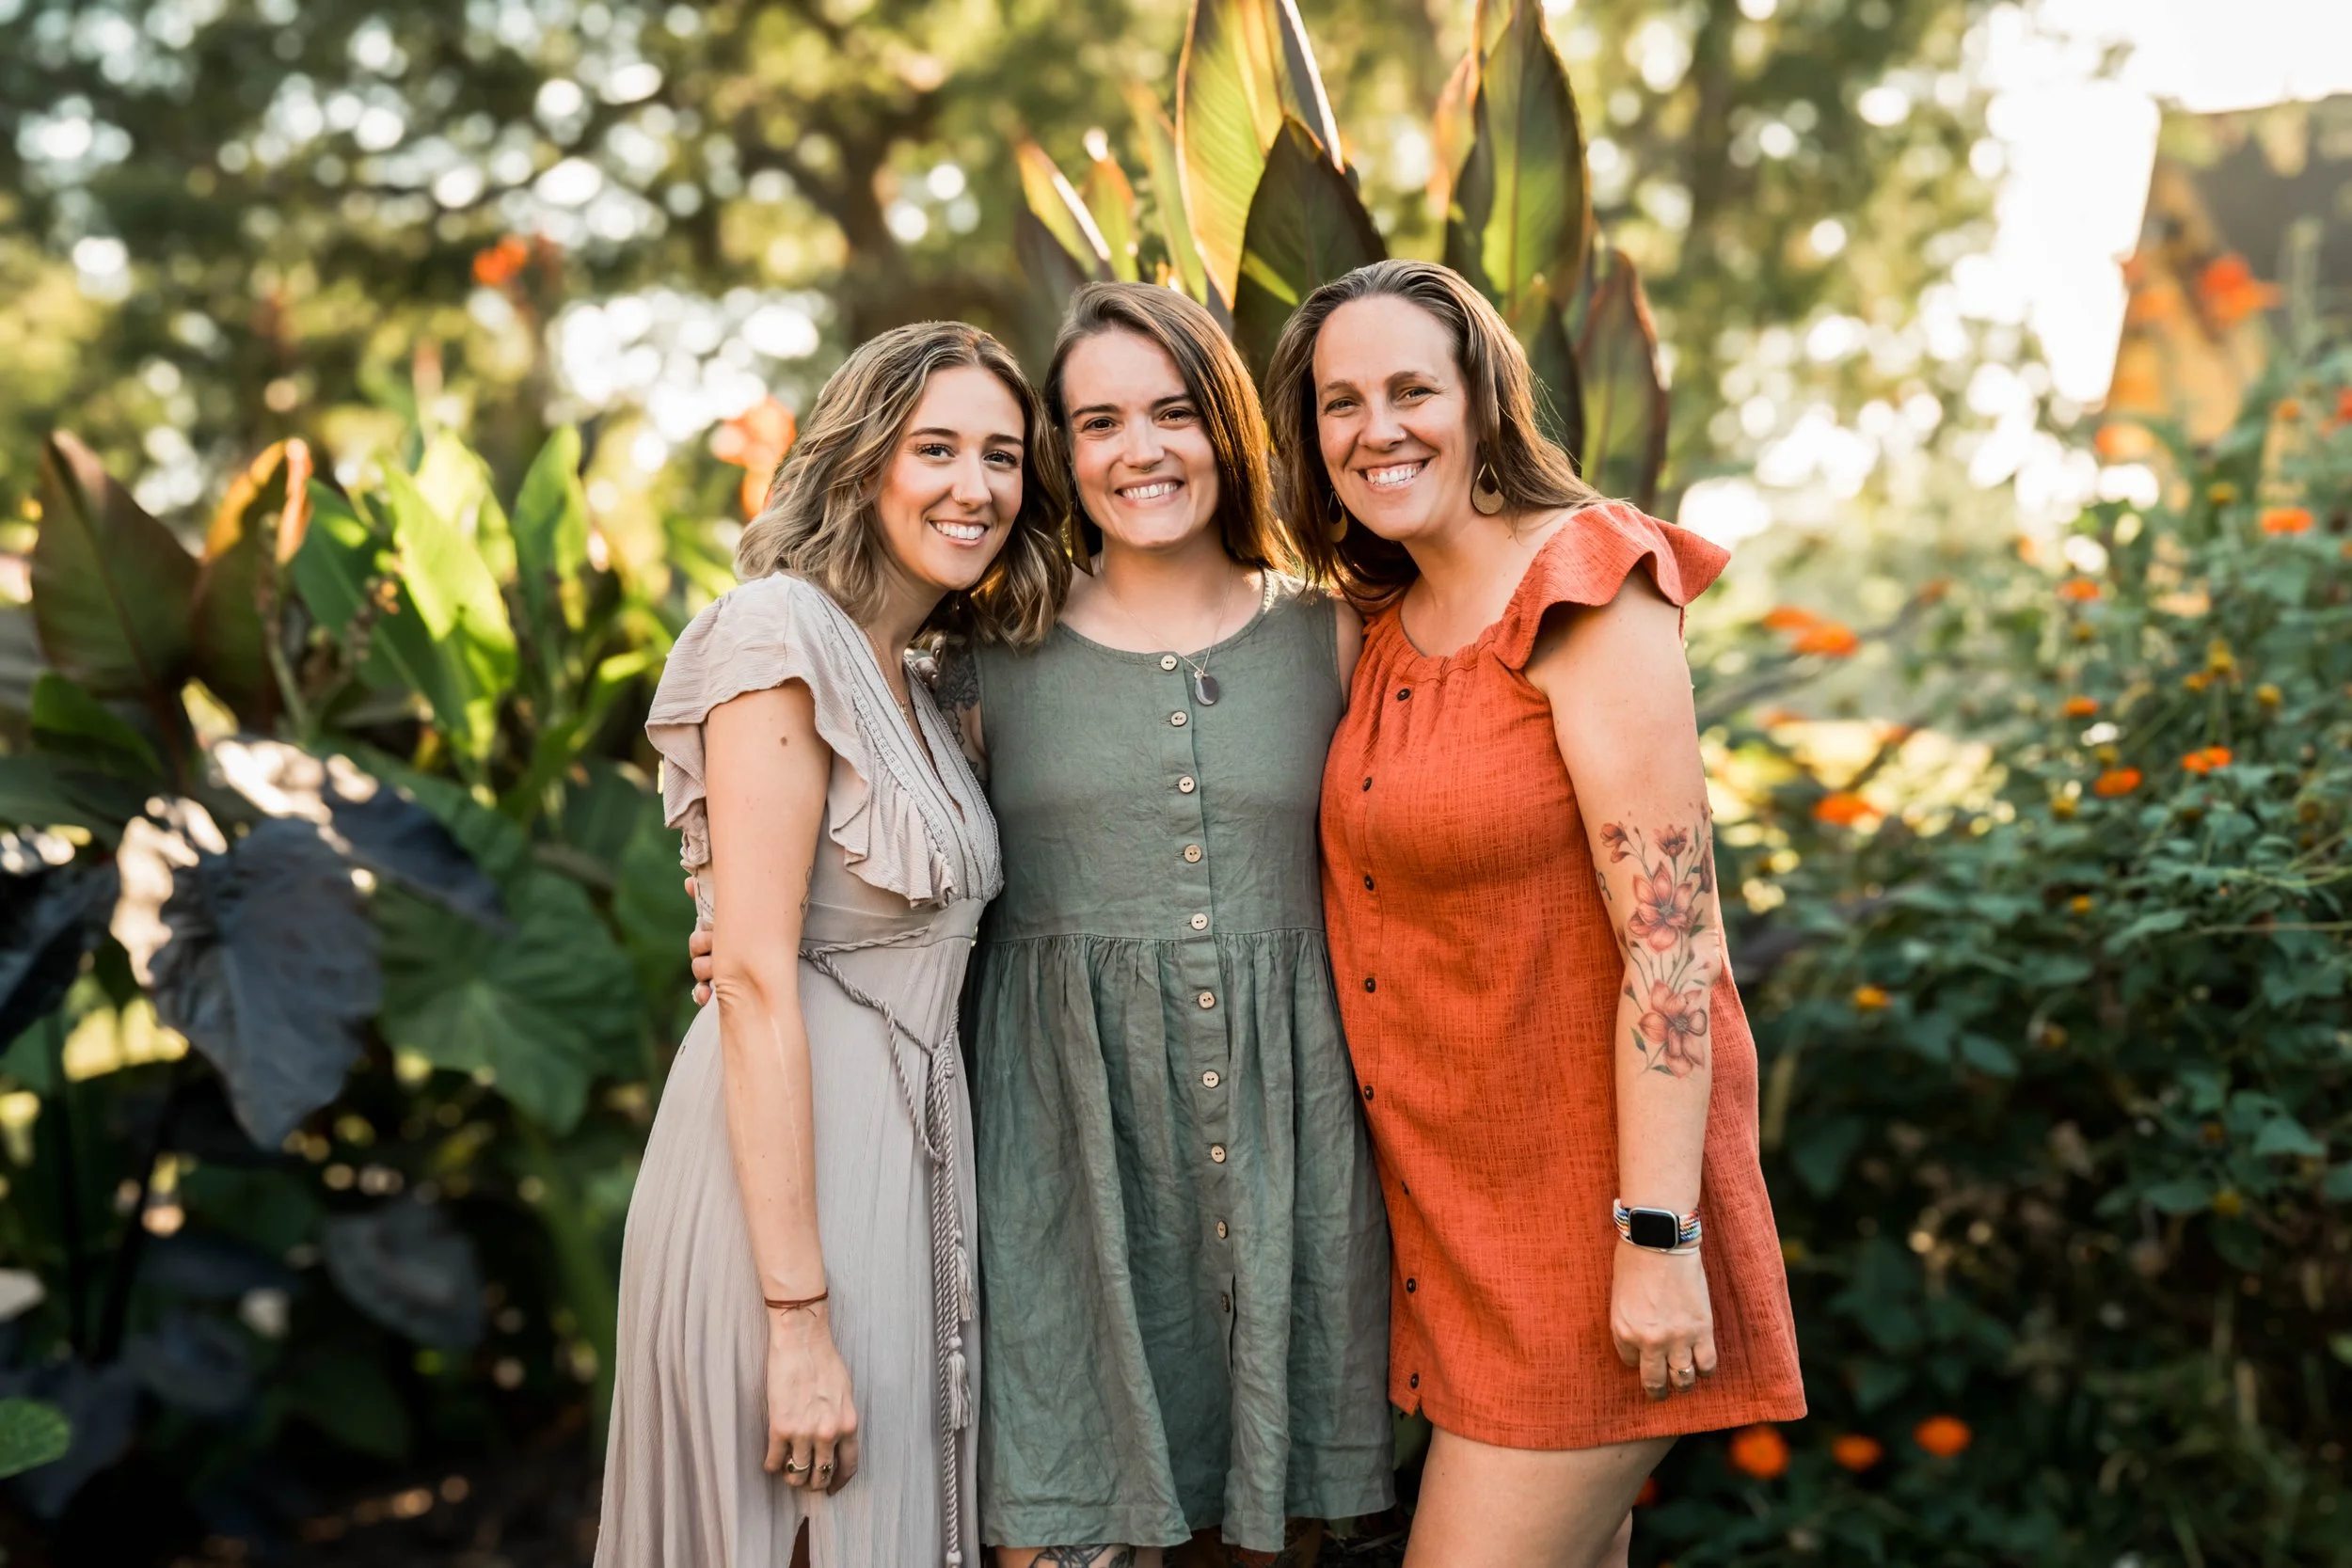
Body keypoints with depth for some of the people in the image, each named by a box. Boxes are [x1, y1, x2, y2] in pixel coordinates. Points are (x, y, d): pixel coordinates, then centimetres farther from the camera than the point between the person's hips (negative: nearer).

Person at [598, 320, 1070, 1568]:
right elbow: (756, 980, -19)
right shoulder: (782, 634, -13)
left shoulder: (912, 685, 15)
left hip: (900, 1157, 9)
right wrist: (799, 1321, -21)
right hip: (784, 1173, -9)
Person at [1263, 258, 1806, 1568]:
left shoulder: (1585, 594, -14)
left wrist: (1659, 1240, -23)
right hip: (1456, 1202, 8)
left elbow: (1670, 936, -19)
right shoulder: (1392, 625, 10)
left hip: (1582, 1185, -8)